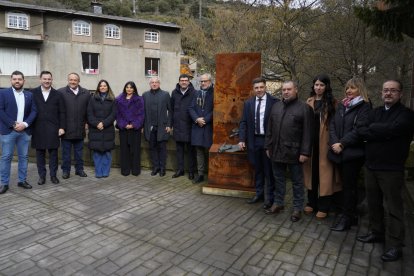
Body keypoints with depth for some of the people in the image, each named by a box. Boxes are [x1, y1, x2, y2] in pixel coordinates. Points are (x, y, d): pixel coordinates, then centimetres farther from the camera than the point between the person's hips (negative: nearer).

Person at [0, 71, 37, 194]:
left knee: (23, 156, 8)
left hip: (24, 131, 3)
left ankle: (22, 180, 18)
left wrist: (25, 124, -10)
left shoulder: (29, 95, 10)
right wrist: (13, 124, -14)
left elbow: (34, 111, 4)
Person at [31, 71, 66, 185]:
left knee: (53, 153, 4)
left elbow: (62, 112, 5)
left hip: (53, 129, 0)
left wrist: (62, 127, -2)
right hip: (38, 129, 0)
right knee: (40, 153, 7)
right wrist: (29, 126, -2)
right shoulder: (33, 93, 3)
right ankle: (42, 176, 18)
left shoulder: (57, 94, 5)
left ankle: (53, 175, 16)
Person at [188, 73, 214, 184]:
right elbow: (191, 108, 8)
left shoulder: (214, 93, -2)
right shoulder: (197, 94, 14)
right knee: (199, 152, 7)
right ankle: (200, 174, 14)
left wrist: (205, 120, -13)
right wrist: (197, 119, -8)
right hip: (197, 126, 5)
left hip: (209, 126, -5)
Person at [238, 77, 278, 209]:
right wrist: (242, 139, -2)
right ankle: (259, 193, 30)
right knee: (257, 169, 15)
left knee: (269, 170, 6)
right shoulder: (248, 103, 6)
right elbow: (243, 122, 6)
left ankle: (269, 198, 19)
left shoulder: (274, 102, -7)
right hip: (253, 140, 4)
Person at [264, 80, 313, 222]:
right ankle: (278, 203, 30)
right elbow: (270, 129, 13)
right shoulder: (276, 106, 11)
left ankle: (298, 208, 20)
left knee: (297, 181, 8)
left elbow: (307, 132, -10)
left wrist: (305, 152, -14)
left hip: (294, 152, -4)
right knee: (279, 179, 15)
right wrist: (268, 146, 10)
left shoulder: (304, 108, -5)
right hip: (277, 150, 5)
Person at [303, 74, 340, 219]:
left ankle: (323, 206, 13)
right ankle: (312, 202, 23)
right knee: (311, 170, 10)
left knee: (323, 171, 2)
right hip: (310, 141, 3)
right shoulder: (309, 102, 9)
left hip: (324, 142, -3)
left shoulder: (332, 102, 0)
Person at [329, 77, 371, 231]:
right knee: (347, 184, 12)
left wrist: (342, 144, -16)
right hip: (339, 152, 6)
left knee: (349, 185, 1)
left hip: (353, 152, -5)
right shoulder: (342, 105, 14)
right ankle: (350, 214, 23)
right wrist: (334, 143, -9)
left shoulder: (364, 106, -4)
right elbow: (332, 125, 6)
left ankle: (346, 217, 12)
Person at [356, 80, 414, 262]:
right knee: (373, 203, 16)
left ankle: (395, 245, 12)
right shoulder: (375, 112, 13)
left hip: (391, 169, -6)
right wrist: (382, 132, -13)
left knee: (392, 207, 2)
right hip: (371, 166, 6)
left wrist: (372, 128, -9)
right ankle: (377, 233, 32)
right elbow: (361, 131, 0)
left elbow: (392, 129, -24)